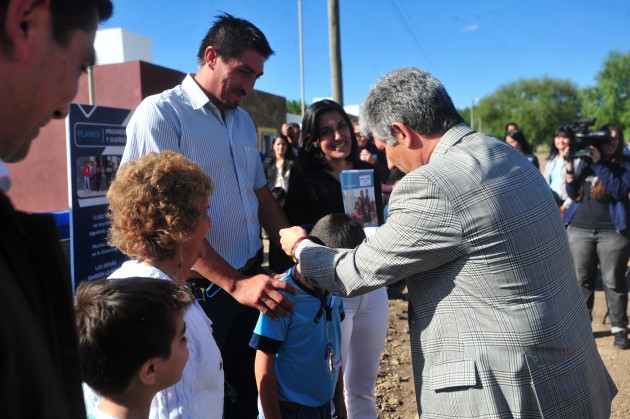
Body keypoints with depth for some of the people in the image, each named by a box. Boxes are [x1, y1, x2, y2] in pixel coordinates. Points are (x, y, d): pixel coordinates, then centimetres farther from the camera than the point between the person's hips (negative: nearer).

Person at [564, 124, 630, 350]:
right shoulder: (583, 161, 8)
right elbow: (572, 193, 5)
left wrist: (598, 163, -16)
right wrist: (570, 166, -9)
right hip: (579, 229, 3)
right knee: (581, 280, 8)